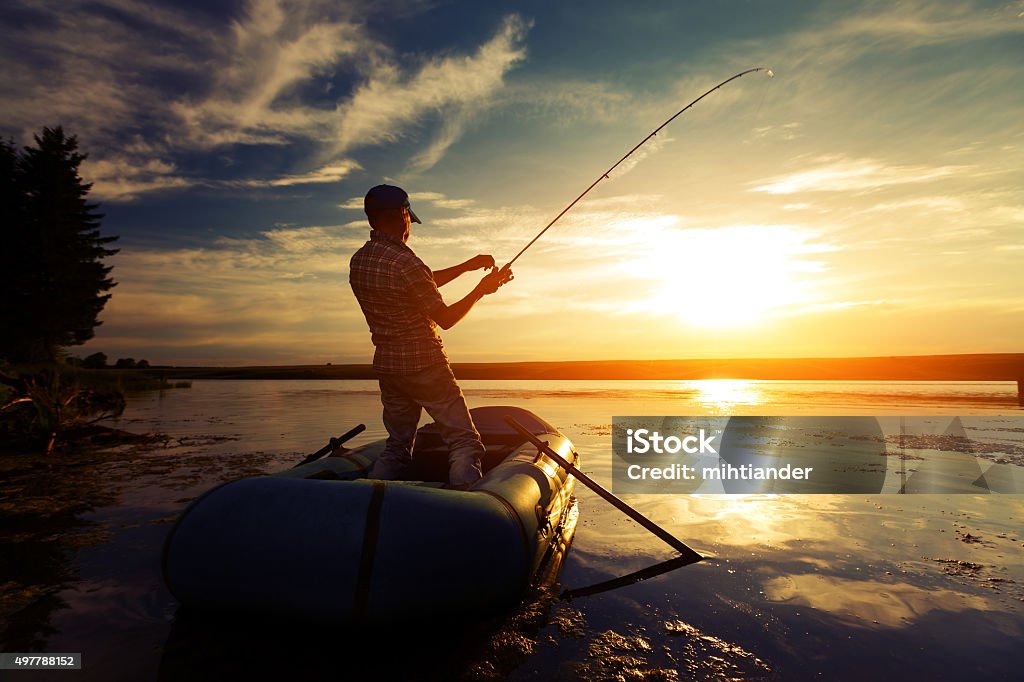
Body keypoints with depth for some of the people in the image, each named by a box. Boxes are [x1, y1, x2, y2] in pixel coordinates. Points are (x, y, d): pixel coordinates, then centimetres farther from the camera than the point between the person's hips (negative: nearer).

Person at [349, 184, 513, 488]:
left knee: (396, 446, 17)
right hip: (425, 364, -8)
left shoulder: (358, 261, 8)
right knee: (464, 441, -2)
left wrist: (467, 266, 15)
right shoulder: (404, 263, -18)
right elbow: (446, 318, -12)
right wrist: (481, 290, 0)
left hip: (386, 366, 8)